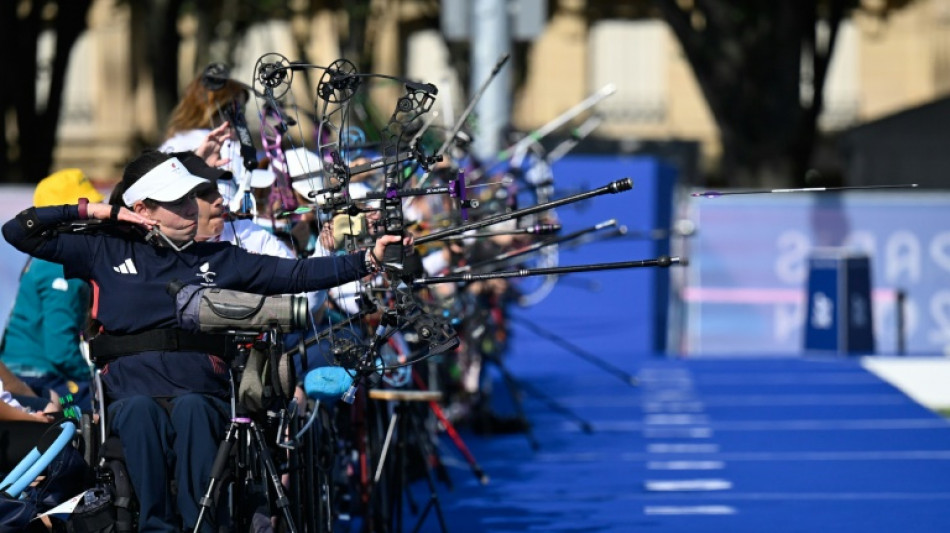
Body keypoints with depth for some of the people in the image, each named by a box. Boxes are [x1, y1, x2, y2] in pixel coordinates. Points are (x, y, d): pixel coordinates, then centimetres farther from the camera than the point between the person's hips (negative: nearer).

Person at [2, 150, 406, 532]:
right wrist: (93, 211, 10)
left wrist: (367, 260, -4)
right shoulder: (106, 252, 14)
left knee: (191, 408, -35)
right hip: (130, 396, 0)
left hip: (200, 396, 1)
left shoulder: (219, 260, 16)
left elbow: (297, 274, 7)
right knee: (141, 409, -35)